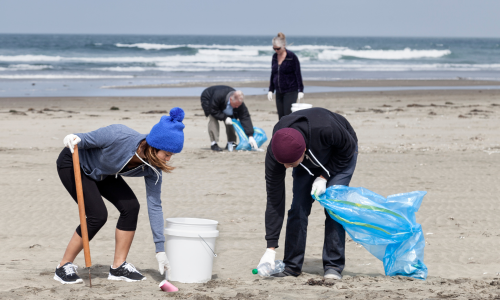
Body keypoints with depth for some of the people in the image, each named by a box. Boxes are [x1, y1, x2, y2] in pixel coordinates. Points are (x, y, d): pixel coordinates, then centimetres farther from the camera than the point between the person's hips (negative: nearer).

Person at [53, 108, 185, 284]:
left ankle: (118, 266, 2)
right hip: (73, 163, -6)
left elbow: (154, 206, -14)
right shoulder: (118, 136, -38)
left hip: (102, 173, 6)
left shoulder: (153, 169, -20)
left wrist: (160, 249, -14)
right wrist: (75, 139, -46)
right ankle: (64, 267, -5)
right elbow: (87, 140, -21)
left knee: (131, 206, -11)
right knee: (97, 215, -19)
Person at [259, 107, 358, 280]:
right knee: (298, 207, -10)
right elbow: (274, 199, -27)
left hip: (340, 157, -3)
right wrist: (270, 248, -27)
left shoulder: (325, 129, -46)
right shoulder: (275, 152, -34)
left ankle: (333, 266, -9)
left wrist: (324, 176, -27)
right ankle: (292, 266, 0)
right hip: (309, 162, 3)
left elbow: (348, 148, -22)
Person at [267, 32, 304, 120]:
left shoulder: (292, 57, -8)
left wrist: (300, 90, -10)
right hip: (279, 92, 6)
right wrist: (270, 90, 13)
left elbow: (298, 74, -7)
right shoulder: (275, 57, 8)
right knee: (281, 117, 4)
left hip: (290, 92, -6)